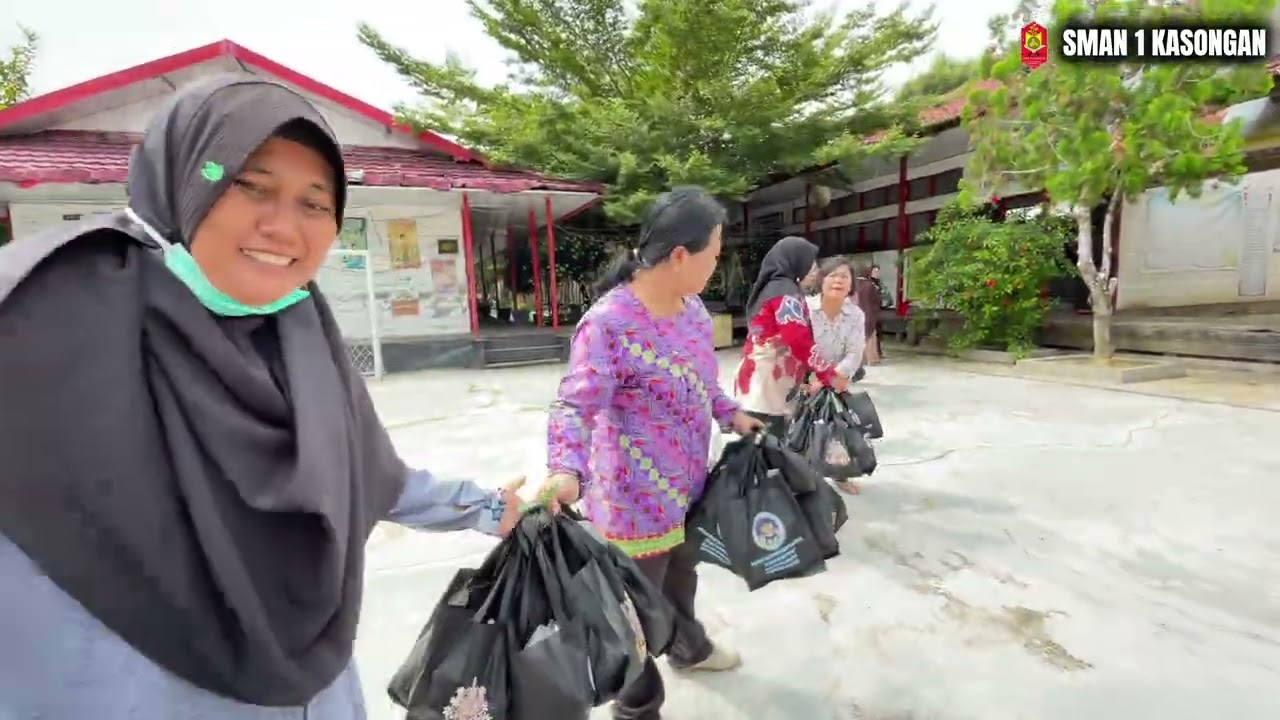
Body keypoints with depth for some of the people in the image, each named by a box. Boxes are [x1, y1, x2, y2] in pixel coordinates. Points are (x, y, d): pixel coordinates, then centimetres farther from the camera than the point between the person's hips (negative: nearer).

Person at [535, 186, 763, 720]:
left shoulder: (693, 307, 2)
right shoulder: (608, 323, -26)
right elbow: (575, 405, -29)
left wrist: (731, 414, 10)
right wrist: (566, 470, -43)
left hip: (688, 484, 8)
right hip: (636, 498, -8)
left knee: (681, 574, 31)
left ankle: (688, 647, 60)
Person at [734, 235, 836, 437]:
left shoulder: (771, 287, 21)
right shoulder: (786, 291, -9)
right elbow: (799, 341, -19)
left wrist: (802, 380, 20)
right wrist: (829, 375, -10)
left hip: (759, 386, 10)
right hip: (766, 388, -10)